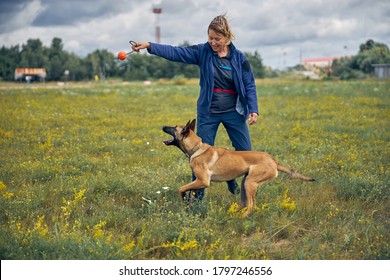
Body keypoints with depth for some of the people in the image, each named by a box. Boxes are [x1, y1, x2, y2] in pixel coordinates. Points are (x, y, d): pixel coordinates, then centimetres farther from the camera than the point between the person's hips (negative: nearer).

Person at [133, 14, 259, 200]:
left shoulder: (239, 58, -5)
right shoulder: (203, 52, -6)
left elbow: (250, 86, 0)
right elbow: (175, 52, -14)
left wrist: (253, 109, -11)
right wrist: (149, 46, -25)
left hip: (234, 112, 1)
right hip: (208, 113, -1)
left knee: (245, 151, 5)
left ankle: (230, 177, 33)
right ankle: (198, 194, 15)